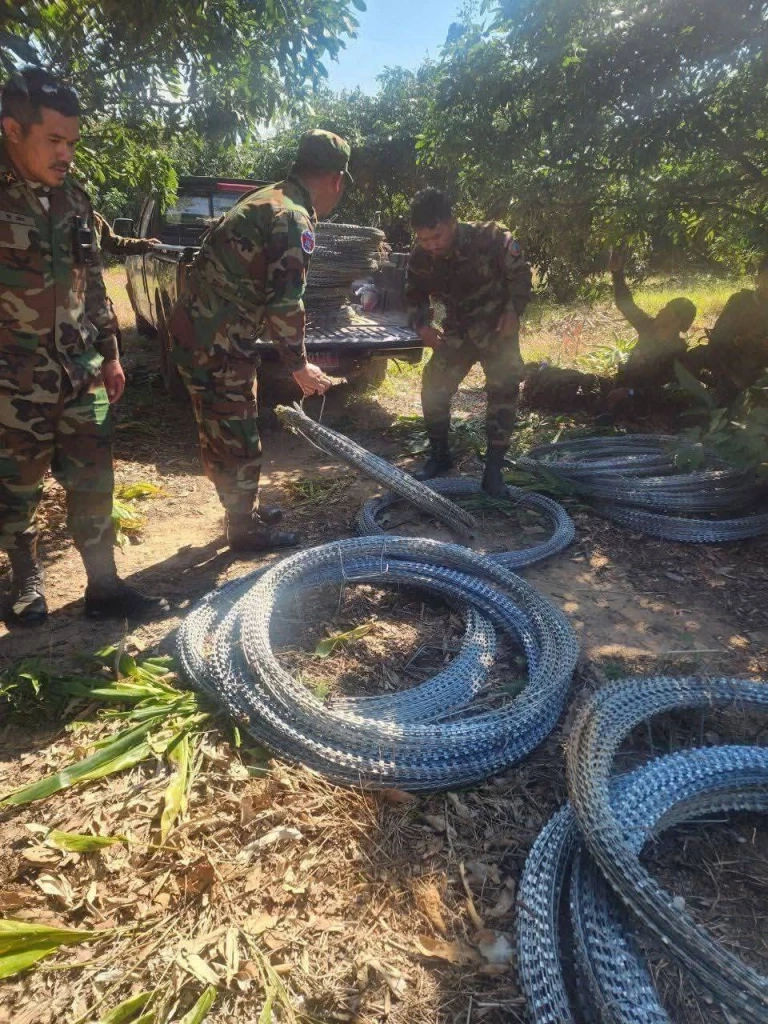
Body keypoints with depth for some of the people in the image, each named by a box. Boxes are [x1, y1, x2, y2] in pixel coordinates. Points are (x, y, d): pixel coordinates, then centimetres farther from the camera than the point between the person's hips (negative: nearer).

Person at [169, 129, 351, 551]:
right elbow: (285, 305, -19)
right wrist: (299, 365, -7)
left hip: (196, 331, 10)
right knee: (237, 441, 3)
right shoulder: (293, 220, -15)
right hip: (216, 345, -10)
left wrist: (292, 354, 26)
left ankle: (245, 509, 36)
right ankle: (245, 529, 18)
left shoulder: (266, 200, 16)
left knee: (224, 433, 20)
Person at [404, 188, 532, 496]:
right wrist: (422, 325, -17)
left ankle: (494, 467, -6)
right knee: (434, 387, -5)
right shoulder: (420, 258, -14)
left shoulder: (489, 238, -24)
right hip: (457, 329, 3)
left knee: (504, 388, -15)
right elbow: (415, 296, 2)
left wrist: (513, 311, -19)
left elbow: (520, 274, -9)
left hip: (497, 327, -3)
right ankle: (439, 455, 16)